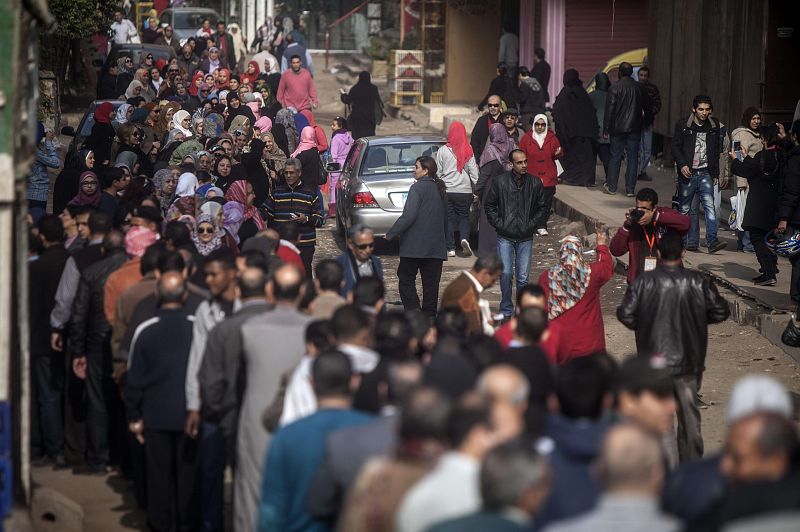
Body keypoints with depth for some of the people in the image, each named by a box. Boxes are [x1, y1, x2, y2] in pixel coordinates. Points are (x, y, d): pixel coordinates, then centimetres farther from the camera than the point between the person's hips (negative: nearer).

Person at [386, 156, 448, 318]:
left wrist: (391, 234, -14)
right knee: (431, 282, 9)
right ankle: (430, 315, 9)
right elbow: (445, 217, 20)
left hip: (415, 245, -7)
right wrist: (444, 240, 28)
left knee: (406, 279, 1)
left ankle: (413, 311, -11)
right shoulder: (440, 189, 12)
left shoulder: (418, 187, -11)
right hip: (436, 246, 7)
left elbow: (409, 215, -19)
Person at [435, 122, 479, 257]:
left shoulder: (443, 151, -6)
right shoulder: (468, 151, -3)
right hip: (464, 190, 1)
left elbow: (438, 172, 0)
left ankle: (451, 248, 3)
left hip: (446, 190, -1)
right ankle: (464, 238, -13)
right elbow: (474, 171, 0)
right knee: (464, 216, 13)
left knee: (449, 218, 7)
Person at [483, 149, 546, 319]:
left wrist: (531, 225, 2)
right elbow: (489, 206, 8)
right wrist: (498, 224, -3)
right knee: (506, 274, -6)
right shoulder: (500, 181, -1)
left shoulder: (535, 183, 2)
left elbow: (541, 208, 13)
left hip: (525, 238, 1)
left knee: (523, 277, 0)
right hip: (505, 237, -1)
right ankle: (506, 310, 7)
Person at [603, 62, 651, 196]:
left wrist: (606, 129, -5)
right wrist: (646, 122, 27)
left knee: (615, 157, 6)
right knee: (632, 158, 5)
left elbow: (609, 110, -10)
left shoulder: (615, 88, -9)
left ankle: (611, 187, 11)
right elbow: (647, 108, 12)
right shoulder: (639, 88, 3)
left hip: (618, 129, -3)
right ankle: (630, 189, 3)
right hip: (635, 129, 3)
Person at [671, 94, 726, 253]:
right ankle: (691, 242, 14)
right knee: (685, 209, 4)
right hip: (687, 173, -1)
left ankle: (712, 241, -20)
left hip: (705, 174, 1)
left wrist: (715, 173, 14)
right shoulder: (683, 125, -1)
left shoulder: (714, 126, 8)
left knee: (709, 205, -13)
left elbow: (716, 151, 16)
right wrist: (682, 165, -15)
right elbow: (675, 147, 0)